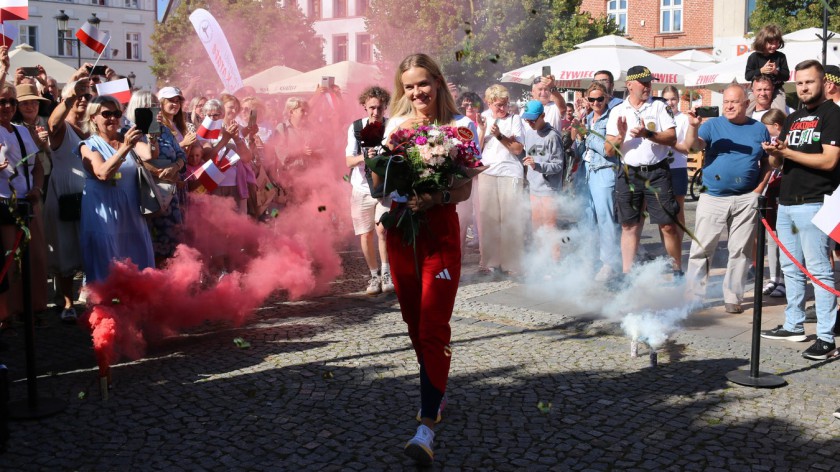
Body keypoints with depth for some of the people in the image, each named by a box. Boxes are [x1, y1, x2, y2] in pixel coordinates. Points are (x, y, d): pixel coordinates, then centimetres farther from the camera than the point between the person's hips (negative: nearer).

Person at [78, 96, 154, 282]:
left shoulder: (127, 139, 10)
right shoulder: (89, 146, -1)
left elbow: (149, 155, -9)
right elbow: (103, 173, -20)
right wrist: (124, 148, -29)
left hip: (131, 215, 4)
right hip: (104, 216, -4)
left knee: (137, 268, 7)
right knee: (107, 272, -2)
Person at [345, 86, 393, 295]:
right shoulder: (355, 128, -3)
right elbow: (349, 161, -8)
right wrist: (365, 156, -28)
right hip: (362, 187, 2)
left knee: (382, 229, -17)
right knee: (366, 234, 5)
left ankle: (386, 273, -1)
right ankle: (374, 275, 21)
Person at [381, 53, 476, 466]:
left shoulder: (459, 125, -2)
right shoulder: (395, 125, 7)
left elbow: (465, 188, -7)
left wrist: (435, 199, -26)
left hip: (440, 231, -4)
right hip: (400, 228, 4)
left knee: (433, 327, -10)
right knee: (415, 323, 13)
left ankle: (427, 425, -11)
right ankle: (434, 393, 33)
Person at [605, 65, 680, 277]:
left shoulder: (658, 107, 4)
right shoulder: (617, 111, 8)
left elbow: (672, 139, -5)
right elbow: (609, 151, 5)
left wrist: (648, 134, -18)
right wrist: (620, 137, -14)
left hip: (657, 172, -1)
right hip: (628, 173, 2)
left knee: (668, 225, -1)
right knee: (629, 226, 7)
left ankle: (677, 269, 11)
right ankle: (626, 273, 14)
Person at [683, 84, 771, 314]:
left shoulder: (759, 129, 9)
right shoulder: (712, 125, 3)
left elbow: (767, 162, 14)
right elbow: (693, 145, -12)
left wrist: (760, 187, 0)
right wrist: (693, 127, -31)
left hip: (746, 200, 1)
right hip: (712, 198, -1)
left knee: (741, 251, 5)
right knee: (701, 249, 1)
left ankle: (732, 297, 15)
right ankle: (694, 294, 10)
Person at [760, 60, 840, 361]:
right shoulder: (793, 119, 19)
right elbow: (776, 163, 18)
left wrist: (787, 152, -15)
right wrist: (774, 153, -4)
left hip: (813, 204, -8)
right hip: (786, 202, 8)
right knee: (791, 268, 13)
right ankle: (794, 326, 22)